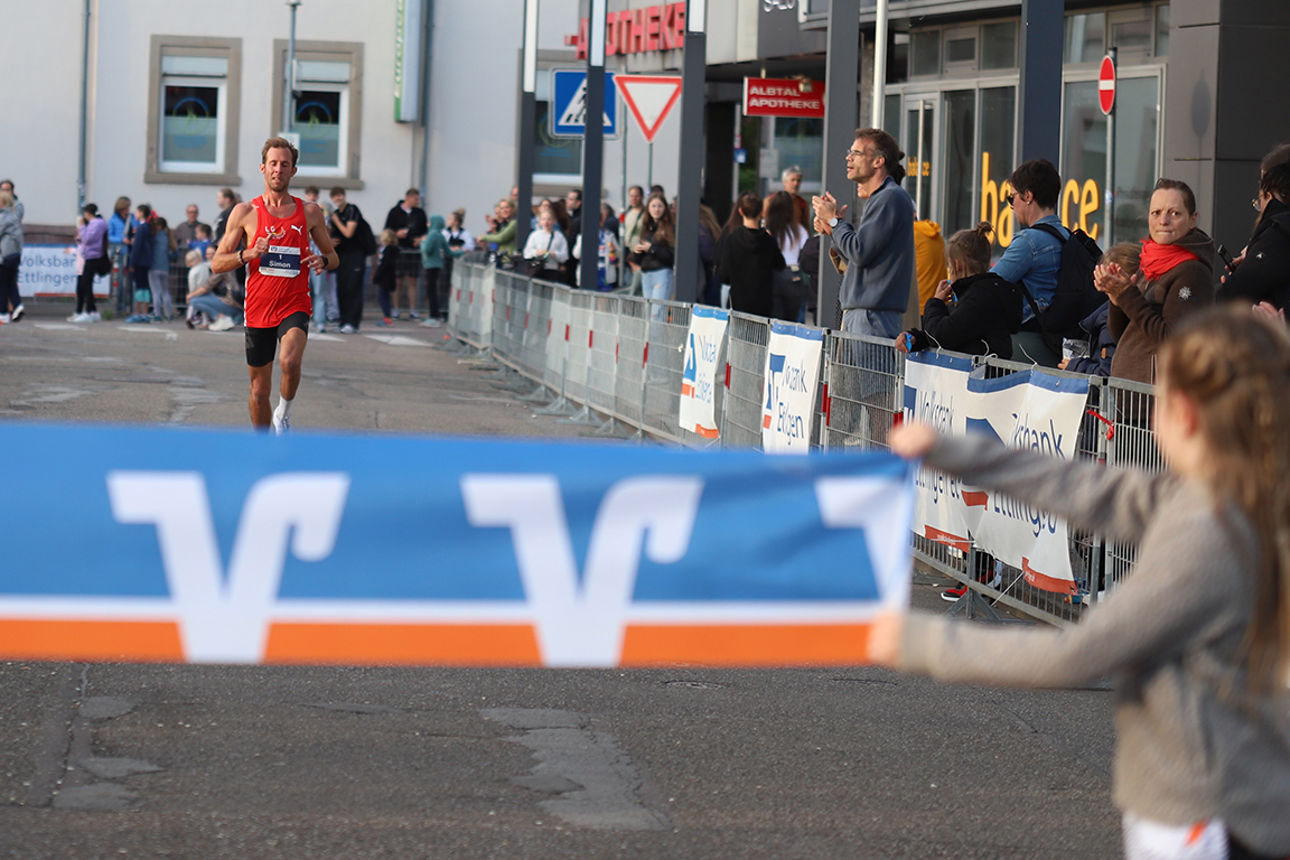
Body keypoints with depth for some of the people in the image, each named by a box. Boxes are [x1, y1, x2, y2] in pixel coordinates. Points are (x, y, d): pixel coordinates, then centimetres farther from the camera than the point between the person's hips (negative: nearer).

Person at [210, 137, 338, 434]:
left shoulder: (309, 213, 5)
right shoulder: (245, 212, 3)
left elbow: (333, 257, 16)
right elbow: (216, 264, 3)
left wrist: (323, 260, -8)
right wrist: (250, 254, -16)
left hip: (295, 307, -1)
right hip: (258, 309, 1)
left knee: (290, 362, -30)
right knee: (259, 390, 8)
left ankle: (284, 413, -2)